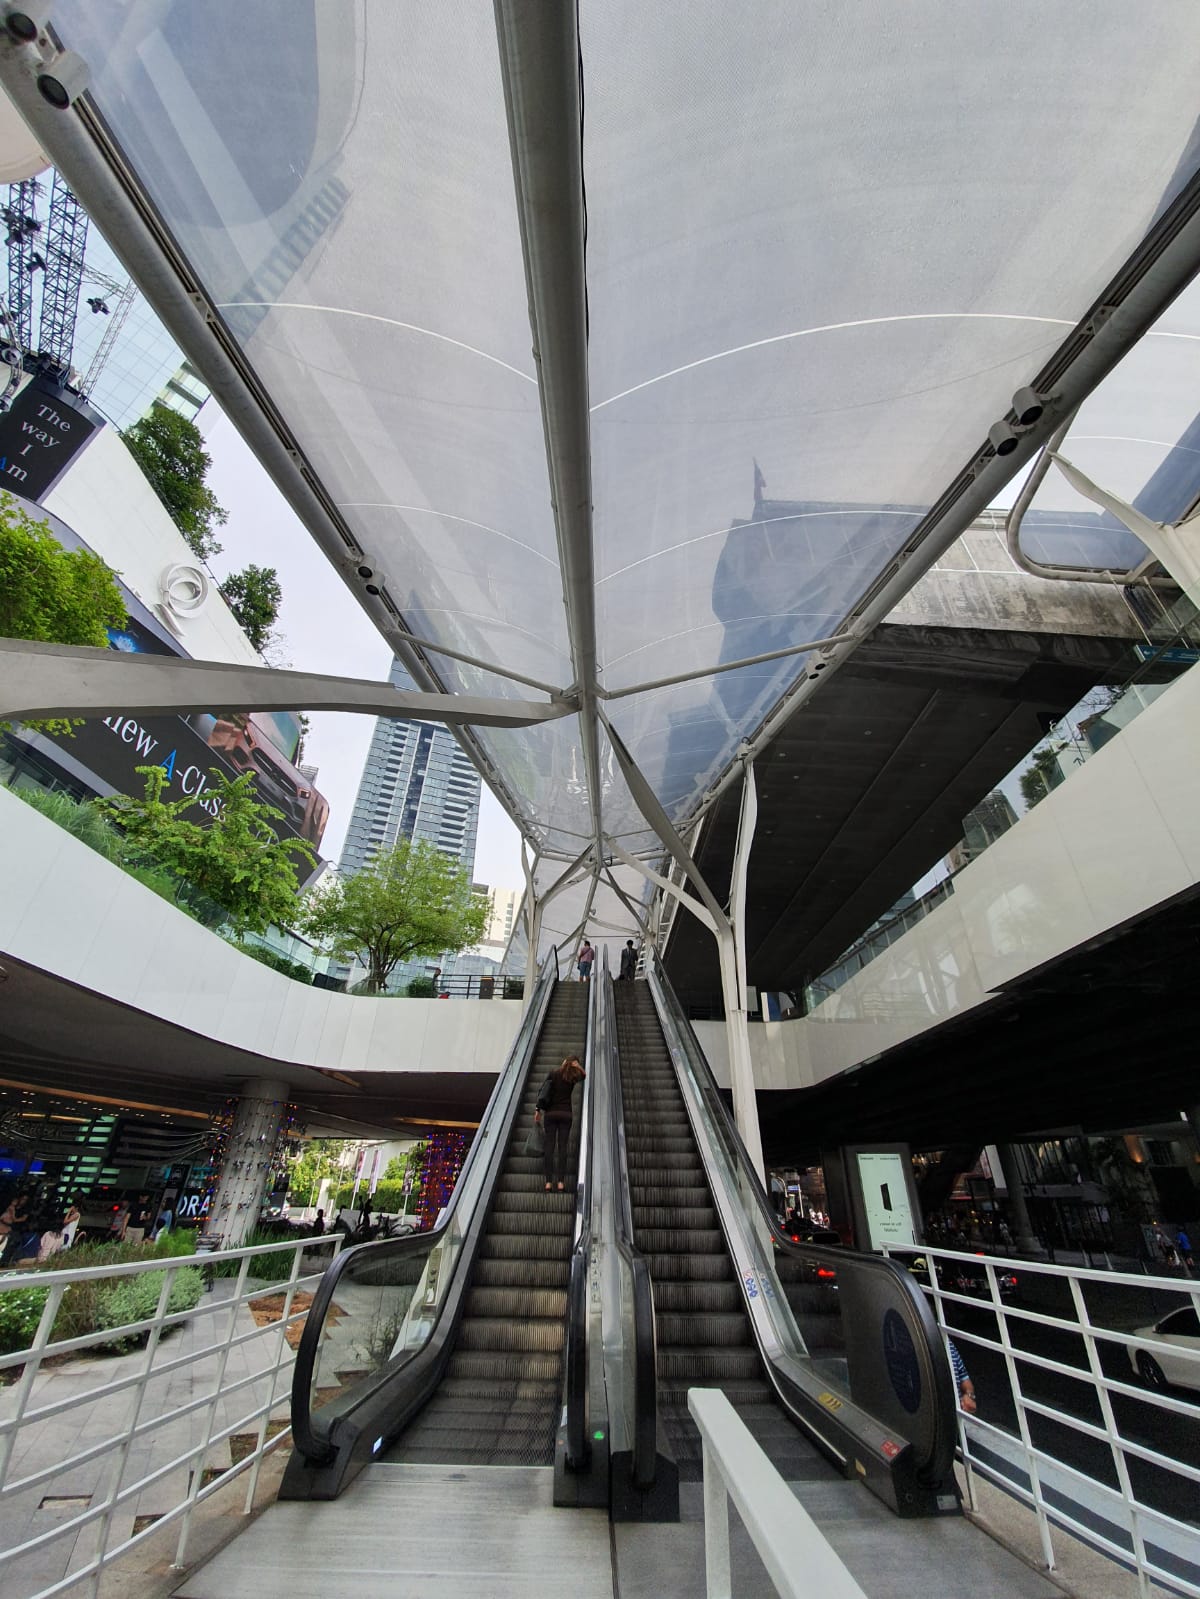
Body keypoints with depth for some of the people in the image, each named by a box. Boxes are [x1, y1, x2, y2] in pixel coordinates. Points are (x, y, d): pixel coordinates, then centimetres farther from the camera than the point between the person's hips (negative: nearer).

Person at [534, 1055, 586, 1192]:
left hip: (551, 1113, 0)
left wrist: (538, 1110, 0)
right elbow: (583, 1075, 23)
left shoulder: (554, 1073, 1)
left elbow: (543, 1091, -4)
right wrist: (578, 1066, 6)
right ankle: (560, 1182, -2)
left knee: (549, 1147, 2)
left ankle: (548, 1182, -1)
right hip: (565, 1114, 0)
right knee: (562, 1147, 2)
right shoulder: (574, 1077, 1)